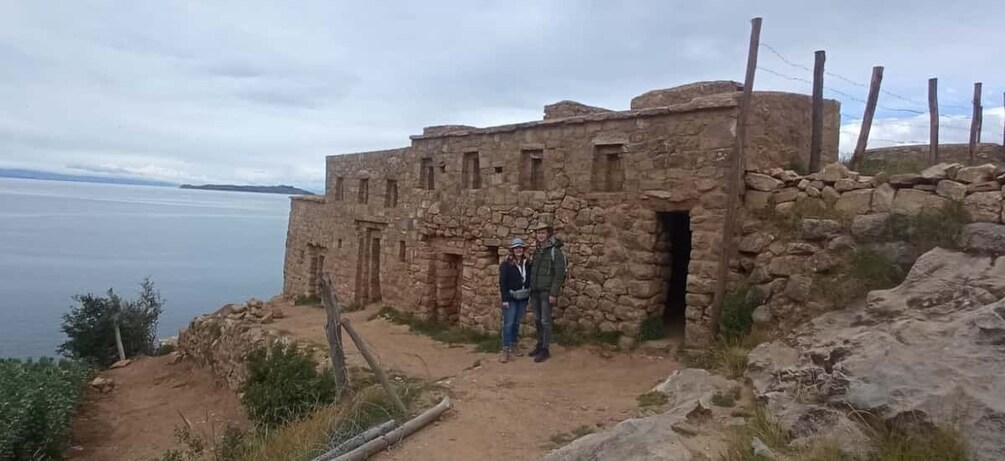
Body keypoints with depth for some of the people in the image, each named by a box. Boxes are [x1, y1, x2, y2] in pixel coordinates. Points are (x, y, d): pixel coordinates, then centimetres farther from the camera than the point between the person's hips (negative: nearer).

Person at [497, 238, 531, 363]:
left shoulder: (527, 264, 7)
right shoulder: (506, 264, -7)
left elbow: (530, 281, 11)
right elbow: (502, 283, -10)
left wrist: (530, 296, 7)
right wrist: (505, 299, -15)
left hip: (523, 298, 5)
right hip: (511, 298, -5)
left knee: (517, 323, 11)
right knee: (508, 323, -6)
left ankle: (513, 346, 22)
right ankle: (505, 350, -4)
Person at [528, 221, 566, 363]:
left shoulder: (555, 251, -10)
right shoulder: (537, 251, 11)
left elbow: (559, 274, -14)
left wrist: (554, 294, -18)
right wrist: (530, 289, 11)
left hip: (547, 292, -6)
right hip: (535, 291, 6)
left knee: (545, 321, -2)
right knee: (537, 320, 12)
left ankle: (545, 349, 5)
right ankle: (540, 345, 23)